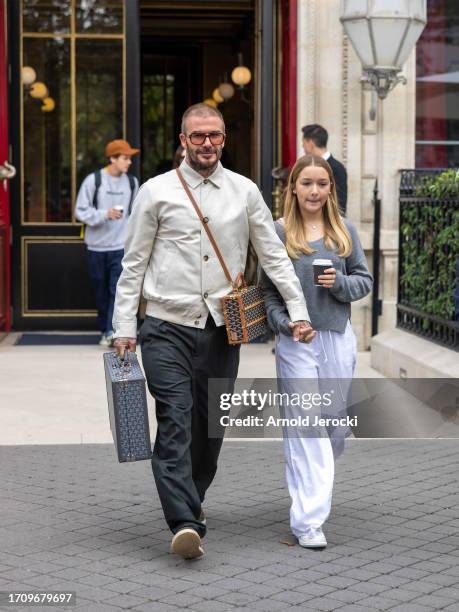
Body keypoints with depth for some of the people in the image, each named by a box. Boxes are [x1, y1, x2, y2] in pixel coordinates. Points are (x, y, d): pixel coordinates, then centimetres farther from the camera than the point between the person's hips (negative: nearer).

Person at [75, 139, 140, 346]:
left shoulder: (132, 182, 4)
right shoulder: (93, 180, -6)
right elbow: (81, 211, -6)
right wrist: (105, 214, -20)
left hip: (122, 246, 1)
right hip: (97, 246, -1)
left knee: (119, 289, -13)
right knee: (102, 291, 10)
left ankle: (113, 331, -16)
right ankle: (104, 330, 23)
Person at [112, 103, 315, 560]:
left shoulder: (244, 192, 8)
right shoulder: (156, 192, 2)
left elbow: (274, 255, 12)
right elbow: (133, 265, 4)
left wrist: (298, 311, 5)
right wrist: (124, 328, -1)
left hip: (221, 329, 3)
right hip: (167, 328, -3)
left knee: (210, 428, 8)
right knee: (176, 423, -14)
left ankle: (189, 503, 29)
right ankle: (185, 524, -20)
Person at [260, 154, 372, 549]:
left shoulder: (345, 231, 7)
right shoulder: (278, 233, -2)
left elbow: (365, 279, 10)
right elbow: (267, 288, 0)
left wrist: (340, 283, -10)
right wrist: (282, 321, -15)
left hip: (338, 338, 4)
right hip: (296, 340, -4)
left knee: (335, 424, 11)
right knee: (305, 427, -8)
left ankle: (313, 490, 37)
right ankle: (308, 519, -8)